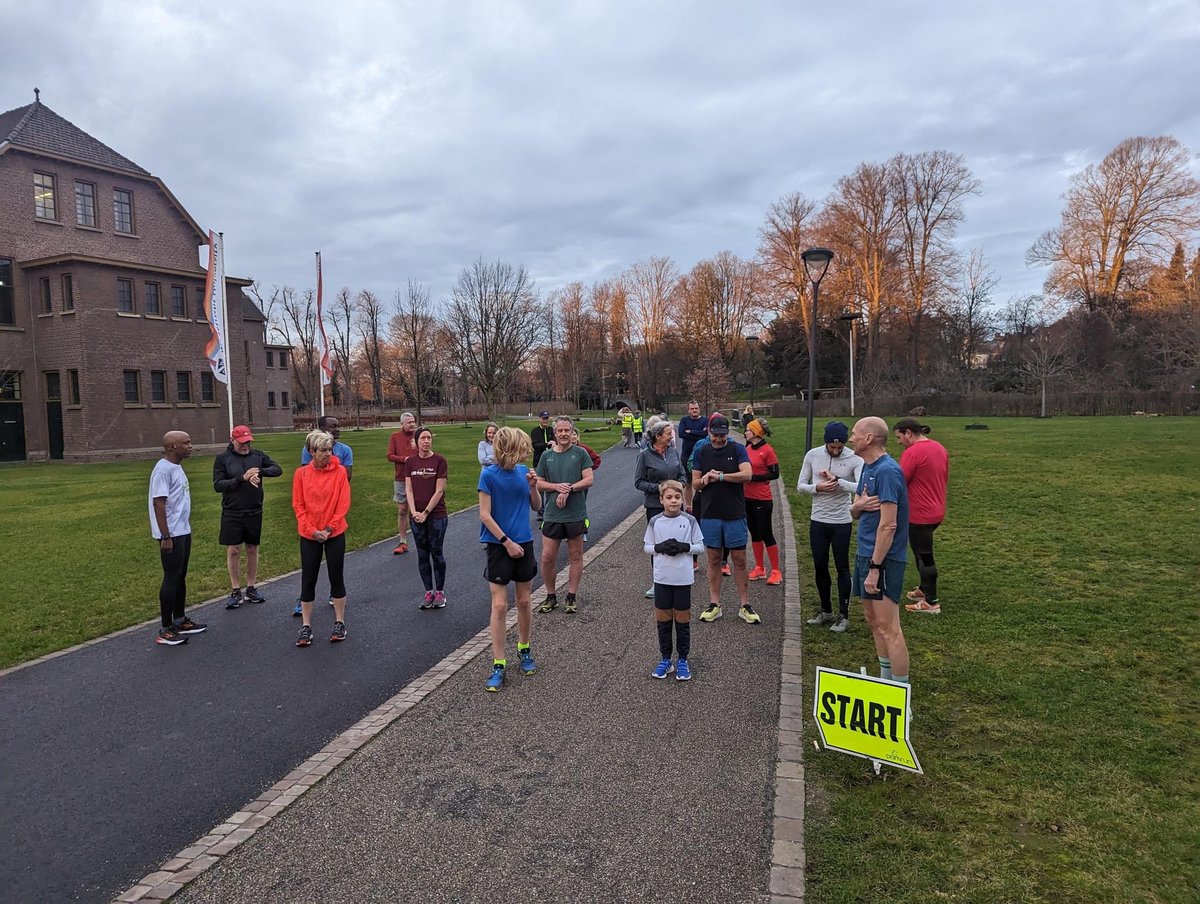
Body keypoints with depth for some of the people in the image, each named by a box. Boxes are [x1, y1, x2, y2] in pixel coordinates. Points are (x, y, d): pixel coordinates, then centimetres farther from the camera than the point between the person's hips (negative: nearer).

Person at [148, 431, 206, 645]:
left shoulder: (177, 467, 13)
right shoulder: (163, 469, -17)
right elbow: (158, 503, -21)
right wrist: (166, 537, -22)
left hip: (183, 531, 10)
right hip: (171, 534, -10)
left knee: (180, 577, 16)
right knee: (171, 578, -4)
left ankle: (179, 620, 28)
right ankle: (166, 630, 4)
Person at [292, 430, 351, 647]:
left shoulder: (340, 472, -5)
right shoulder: (301, 473, -2)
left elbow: (343, 503, -7)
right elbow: (298, 505, -2)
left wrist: (329, 528, -12)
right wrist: (312, 530, -10)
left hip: (335, 533, -1)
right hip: (309, 536, 1)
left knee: (336, 578, 8)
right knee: (308, 580, 7)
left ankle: (340, 623, 20)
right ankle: (306, 627, 16)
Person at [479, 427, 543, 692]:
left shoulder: (523, 471, 2)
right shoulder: (489, 474, -12)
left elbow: (536, 506, 10)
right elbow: (485, 515, -13)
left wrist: (533, 486, -9)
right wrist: (507, 542, -13)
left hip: (524, 543, 5)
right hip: (499, 545, -4)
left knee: (524, 601, 13)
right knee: (499, 605, -4)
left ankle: (524, 650, 33)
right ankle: (499, 665, 4)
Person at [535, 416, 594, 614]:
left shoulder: (580, 453, -1)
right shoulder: (547, 455, 6)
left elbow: (588, 480, -7)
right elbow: (539, 483, 7)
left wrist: (568, 490, -17)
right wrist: (557, 487, -11)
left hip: (576, 514, -2)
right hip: (552, 514, 2)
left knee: (575, 556, 8)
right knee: (547, 557, 2)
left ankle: (572, 597, 20)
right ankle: (551, 596, 19)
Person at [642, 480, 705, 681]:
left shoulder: (690, 521, -4)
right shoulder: (654, 522, -1)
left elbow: (700, 546, 1)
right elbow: (646, 546, 5)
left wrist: (684, 547, -16)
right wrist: (660, 547, -13)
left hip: (683, 579, -1)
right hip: (662, 578, 1)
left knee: (682, 619, 8)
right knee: (663, 619, 9)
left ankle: (682, 660, 20)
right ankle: (665, 659, 21)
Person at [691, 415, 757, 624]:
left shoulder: (737, 449, -2)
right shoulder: (701, 452, 5)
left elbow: (747, 475, -16)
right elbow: (695, 483, 5)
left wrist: (720, 476, -17)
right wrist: (705, 479, -16)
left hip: (735, 514, -2)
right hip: (709, 514, 2)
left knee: (739, 560, 3)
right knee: (714, 559, 8)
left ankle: (745, 606, 11)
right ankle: (714, 604, 16)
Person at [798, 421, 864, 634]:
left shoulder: (855, 459, -11)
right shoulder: (812, 455, -2)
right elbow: (800, 485, 2)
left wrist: (837, 480, -26)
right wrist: (817, 488, -17)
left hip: (842, 522, -3)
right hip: (818, 521, 3)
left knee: (842, 568, 5)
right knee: (820, 566, 13)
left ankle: (843, 615, 16)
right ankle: (826, 610, 29)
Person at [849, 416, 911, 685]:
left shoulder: (887, 471, -18)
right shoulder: (867, 468, 12)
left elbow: (888, 525, -22)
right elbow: (854, 512, 15)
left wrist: (875, 568, -22)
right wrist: (858, 504, -9)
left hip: (883, 559, -10)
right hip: (866, 553, 10)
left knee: (888, 628, -7)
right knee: (873, 620, 17)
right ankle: (885, 681, 29)